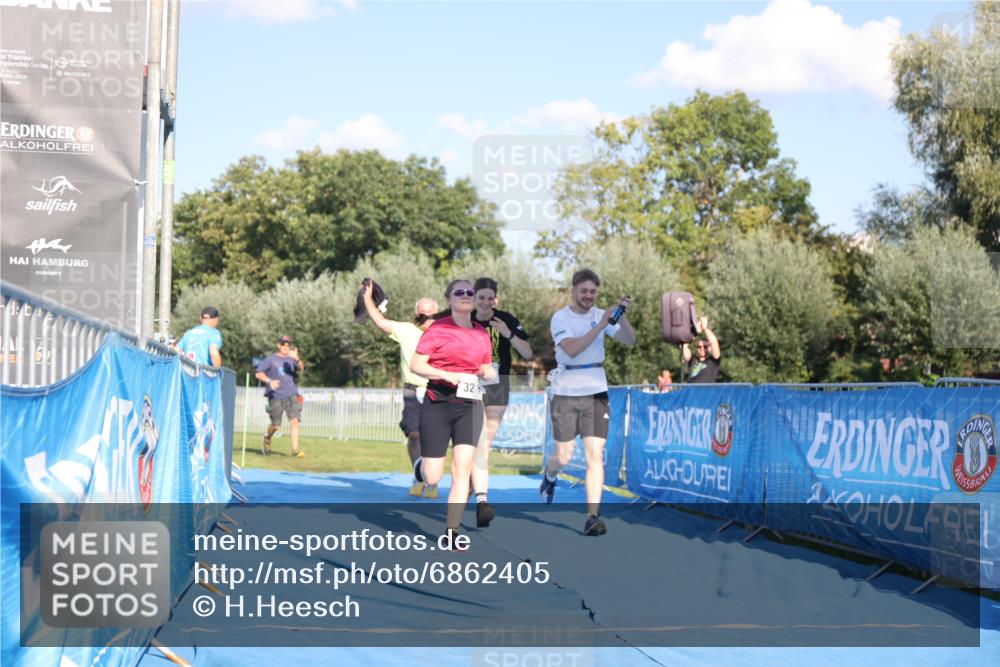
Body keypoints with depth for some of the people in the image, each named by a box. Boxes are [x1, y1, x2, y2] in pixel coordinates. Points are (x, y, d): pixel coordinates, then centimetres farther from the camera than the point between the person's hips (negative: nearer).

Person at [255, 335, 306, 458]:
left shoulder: (291, 359, 9)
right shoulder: (271, 359, 3)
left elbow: (301, 369, -9)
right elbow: (258, 374, -1)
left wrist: (297, 359, -29)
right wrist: (269, 381, -18)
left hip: (291, 395, 2)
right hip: (275, 397, -2)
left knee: (294, 421, -12)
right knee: (276, 425, 3)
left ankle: (295, 449, -12)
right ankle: (267, 439, 34)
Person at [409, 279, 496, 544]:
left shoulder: (482, 334, 11)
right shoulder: (438, 328, -4)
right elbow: (416, 365, -8)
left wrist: (489, 372, -1)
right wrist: (447, 375, -21)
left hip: (470, 405, 4)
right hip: (438, 405, -4)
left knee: (462, 470, -9)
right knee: (432, 478, -3)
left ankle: (451, 533, -3)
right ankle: (421, 465, 35)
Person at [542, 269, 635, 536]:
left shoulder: (601, 315, 3)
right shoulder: (560, 318, -7)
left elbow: (630, 340, -6)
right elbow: (572, 349, -23)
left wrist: (621, 317, -23)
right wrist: (600, 326, -28)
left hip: (596, 392, 2)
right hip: (566, 394, -2)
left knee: (595, 456, -7)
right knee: (564, 457, 6)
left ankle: (593, 517, -7)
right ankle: (550, 476, 43)